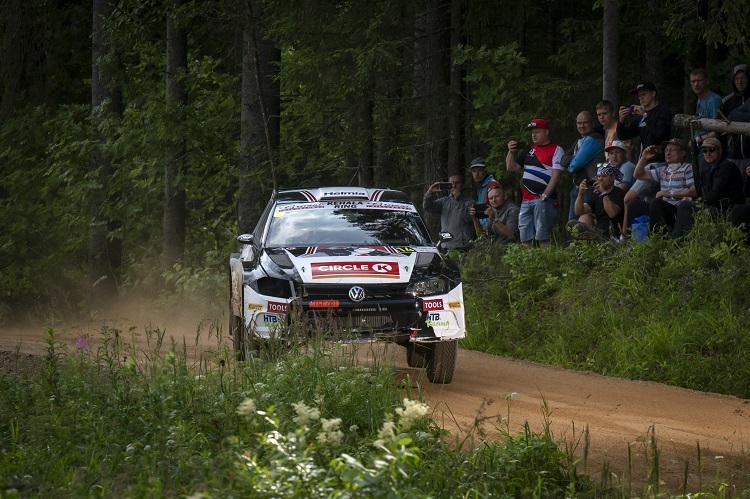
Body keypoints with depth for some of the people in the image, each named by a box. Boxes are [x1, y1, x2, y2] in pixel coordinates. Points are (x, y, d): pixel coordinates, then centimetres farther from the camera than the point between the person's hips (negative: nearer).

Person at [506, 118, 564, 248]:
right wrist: (511, 152, 4)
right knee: (525, 239, 1)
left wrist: (544, 197, -16)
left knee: (542, 238, -12)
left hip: (544, 200, -7)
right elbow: (511, 167, 22)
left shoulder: (556, 150, 0)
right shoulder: (529, 150, 21)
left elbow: (556, 176, -9)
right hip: (526, 201, 7)